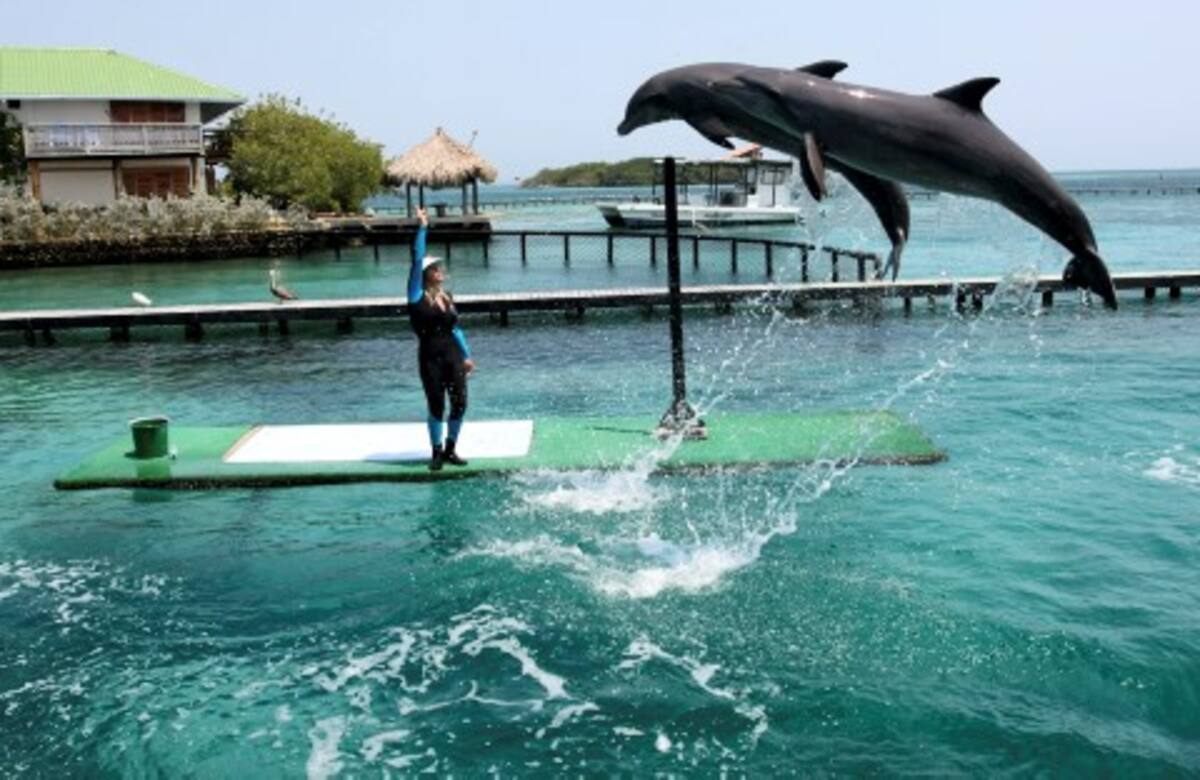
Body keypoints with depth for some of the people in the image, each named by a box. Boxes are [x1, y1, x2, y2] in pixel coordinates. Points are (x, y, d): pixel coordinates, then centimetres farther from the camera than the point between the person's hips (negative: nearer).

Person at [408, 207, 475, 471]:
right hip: (430, 357, -4)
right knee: (436, 406, 1)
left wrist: (467, 356, 16)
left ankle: (450, 449, 18)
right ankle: (437, 452, 17)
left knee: (460, 403, 0)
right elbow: (417, 261, -12)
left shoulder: (446, 297, 11)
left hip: (453, 355, 5)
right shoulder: (418, 296, -4)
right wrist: (422, 228, -14)